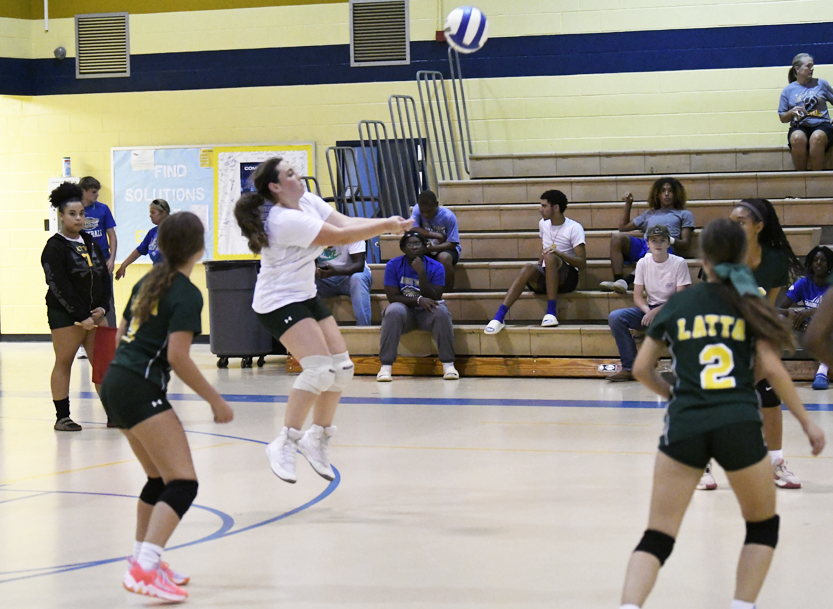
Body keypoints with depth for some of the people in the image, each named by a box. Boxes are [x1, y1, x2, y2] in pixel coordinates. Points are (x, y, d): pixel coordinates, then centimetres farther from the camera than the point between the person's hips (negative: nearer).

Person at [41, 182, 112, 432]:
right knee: (64, 364, 0)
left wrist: (102, 307, -2)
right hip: (65, 315, -6)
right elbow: (60, 288, -15)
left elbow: (104, 277, 13)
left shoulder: (90, 243, 12)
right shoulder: (54, 247, -9)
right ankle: (62, 417, 5)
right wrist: (82, 317, -17)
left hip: (95, 312, 6)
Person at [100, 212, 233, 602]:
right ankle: (144, 569, -27)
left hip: (114, 383, 9)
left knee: (159, 478, 22)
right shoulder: (187, 294, -10)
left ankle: (143, 561, 27)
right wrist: (214, 400, -10)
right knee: (183, 484, -14)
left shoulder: (148, 282, 16)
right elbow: (178, 357, -17)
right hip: (141, 390, -9)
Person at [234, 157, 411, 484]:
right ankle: (284, 444, -15)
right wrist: (385, 226, -15)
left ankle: (317, 438, 19)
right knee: (320, 368, -22)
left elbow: (345, 222, -1)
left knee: (342, 367, 6)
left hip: (306, 297, 10)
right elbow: (340, 237, -22)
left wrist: (386, 223, -15)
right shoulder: (285, 220, -24)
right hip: (279, 302, -10)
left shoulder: (308, 201, 4)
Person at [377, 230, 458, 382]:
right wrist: (419, 300, -23)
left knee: (441, 311, -33)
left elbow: (433, 298, -14)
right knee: (394, 311, -35)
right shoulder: (393, 265, -5)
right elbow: (392, 297, -11)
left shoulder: (435, 267, -6)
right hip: (405, 310, 0)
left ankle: (448, 364, -26)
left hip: (427, 313, 0)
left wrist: (421, 273, -24)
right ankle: (386, 366, -34)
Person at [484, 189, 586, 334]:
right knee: (529, 268, -30)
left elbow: (582, 262, -13)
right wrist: (538, 268, 12)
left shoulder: (574, 228, -7)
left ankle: (551, 312, -37)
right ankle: (499, 318, -45)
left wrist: (559, 254, -26)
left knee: (550, 256, -35)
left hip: (567, 277, -5)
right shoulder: (543, 224, 13)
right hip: (545, 277, 5)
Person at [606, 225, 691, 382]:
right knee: (615, 317, -20)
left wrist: (656, 312, -24)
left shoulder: (679, 263, -7)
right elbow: (637, 296, 2)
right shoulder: (643, 263, 4)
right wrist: (648, 311, -20)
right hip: (649, 309, 4)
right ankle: (629, 368, -18)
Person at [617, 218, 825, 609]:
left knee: (658, 537, 3)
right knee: (763, 526, 20)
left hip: (683, 426, 1)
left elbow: (641, 369, 12)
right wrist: (806, 421, 5)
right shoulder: (748, 305, 7)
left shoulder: (676, 306, 10)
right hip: (739, 426, -1)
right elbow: (770, 368, -1)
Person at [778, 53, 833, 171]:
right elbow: (782, 118, 16)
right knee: (797, 138, -38)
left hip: (821, 125, 0)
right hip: (799, 127, 0)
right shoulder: (788, 90, 14)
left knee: (817, 137, -38)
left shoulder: (821, 84, 15)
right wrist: (792, 112, -4)